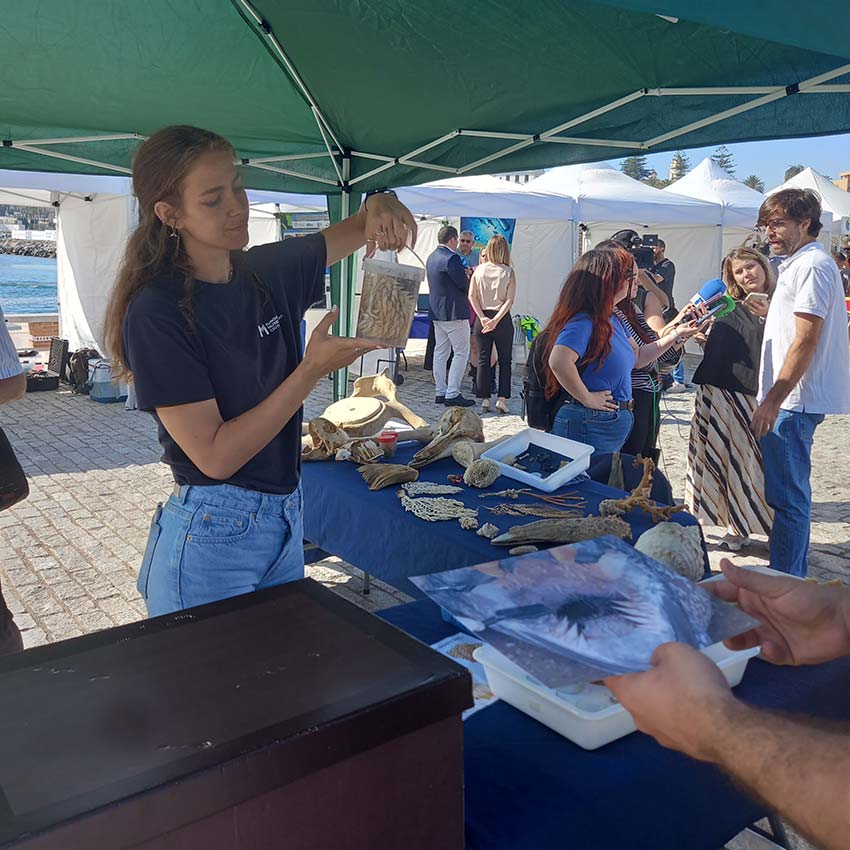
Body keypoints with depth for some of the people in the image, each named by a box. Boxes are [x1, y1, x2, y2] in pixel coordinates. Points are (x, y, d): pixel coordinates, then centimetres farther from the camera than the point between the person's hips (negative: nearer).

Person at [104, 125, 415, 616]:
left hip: (287, 517, 6)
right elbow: (214, 457, -22)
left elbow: (347, 234, 15)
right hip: (211, 536, -6)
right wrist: (313, 369, -24)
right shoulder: (156, 314, -19)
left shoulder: (267, 271, 0)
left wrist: (377, 208, -9)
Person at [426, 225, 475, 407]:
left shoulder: (431, 257, 13)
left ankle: (441, 392, 14)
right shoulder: (451, 257, -16)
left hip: (436, 312, 9)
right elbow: (464, 284, -16)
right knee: (461, 353, -4)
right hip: (454, 312, -9)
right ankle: (452, 394, -6)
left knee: (440, 352, 11)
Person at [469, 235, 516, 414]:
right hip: (503, 319, -1)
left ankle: (484, 400, 6)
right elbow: (509, 300, -12)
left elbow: (472, 296, -5)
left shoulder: (479, 270, -1)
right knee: (505, 360, 8)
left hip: (482, 319, 2)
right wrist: (496, 320, -13)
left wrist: (483, 318, -7)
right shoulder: (508, 272, -5)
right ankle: (502, 399, 3)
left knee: (483, 359, 7)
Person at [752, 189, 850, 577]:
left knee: (787, 497, -5)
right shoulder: (797, 264, 19)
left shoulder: (812, 265, -13)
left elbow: (805, 342, -20)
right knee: (789, 493, 16)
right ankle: (793, 579, 26)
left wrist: (772, 401, -20)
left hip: (793, 401, -11)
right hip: (790, 399, 11)